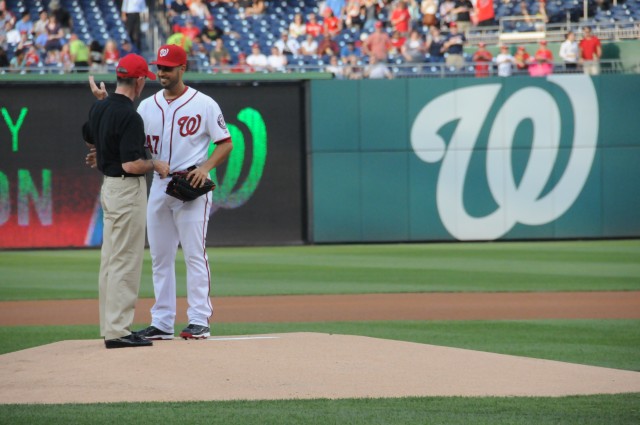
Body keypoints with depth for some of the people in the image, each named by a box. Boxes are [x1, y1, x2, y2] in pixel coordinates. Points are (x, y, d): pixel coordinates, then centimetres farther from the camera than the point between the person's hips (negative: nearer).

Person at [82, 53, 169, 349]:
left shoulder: (99, 108, 6)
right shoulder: (129, 116, -21)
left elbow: (89, 137, 26)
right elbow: (132, 164, -25)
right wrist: (156, 165, -7)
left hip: (108, 185, 9)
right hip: (127, 189, -9)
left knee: (111, 260, 13)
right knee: (125, 261, -6)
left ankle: (111, 327, 19)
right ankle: (118, 332, -7)